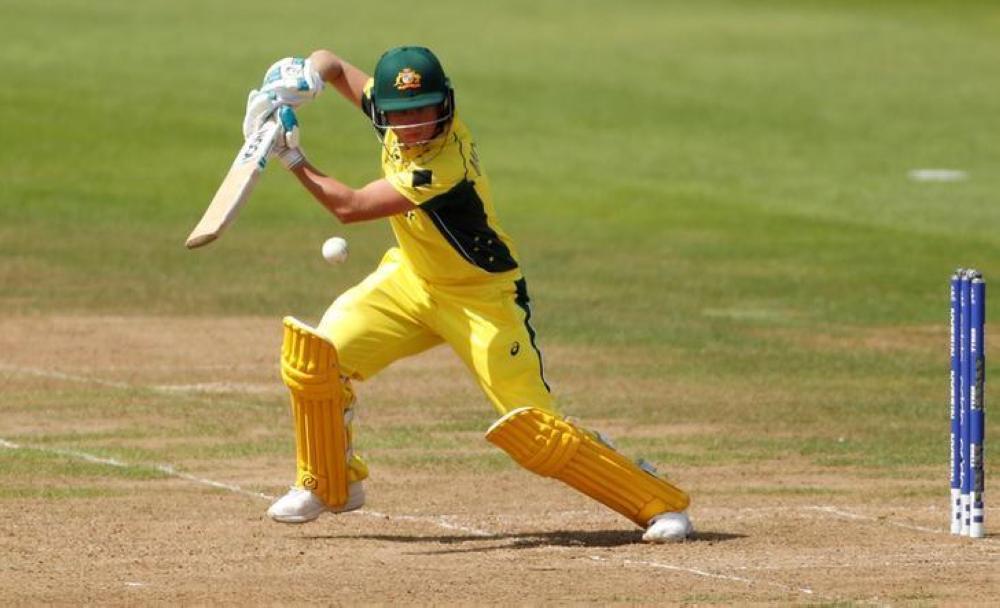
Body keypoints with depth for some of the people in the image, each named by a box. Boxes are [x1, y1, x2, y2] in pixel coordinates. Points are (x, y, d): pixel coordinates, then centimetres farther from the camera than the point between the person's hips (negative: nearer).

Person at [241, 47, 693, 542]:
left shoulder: (444, 166, -33)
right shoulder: (393, 111, -11)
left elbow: (349, 207, -31)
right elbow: (331, 63, -1)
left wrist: (292, 159, -26)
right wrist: (301, 77, -23)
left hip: (479, 296, -7)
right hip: (412, 278, 7)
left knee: (532, 429, -15)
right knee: (314, 353, -9)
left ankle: (660, 502, -3)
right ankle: (329, 486, 13)